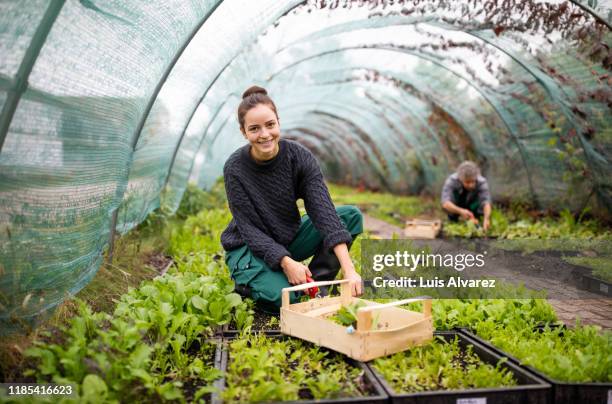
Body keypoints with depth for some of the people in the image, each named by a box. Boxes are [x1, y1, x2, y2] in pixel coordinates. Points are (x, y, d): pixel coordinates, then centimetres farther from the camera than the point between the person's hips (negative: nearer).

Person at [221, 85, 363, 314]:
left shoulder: (299, 157, -16)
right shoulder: (235, 169, -21)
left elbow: (322, 209, -26)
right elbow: (249, 228, -19)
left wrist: (349, 269, -36)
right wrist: (286, 262, -34)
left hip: (289, 239, 4)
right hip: (248, 247, -3)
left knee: (352, 216, -15)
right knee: (283, 297, -31)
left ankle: (316, 285, -7)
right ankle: (245, 283, 3)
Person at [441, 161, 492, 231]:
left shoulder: (482, 182, -30)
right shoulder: (451, 180, -32)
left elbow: (486, 202, -42)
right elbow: (445, 203, -43)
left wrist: (486, 219, -60)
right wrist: (460, 211, -58)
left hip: (474, 209, 1)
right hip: (457, 208, -1)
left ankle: (474, 223, 2)